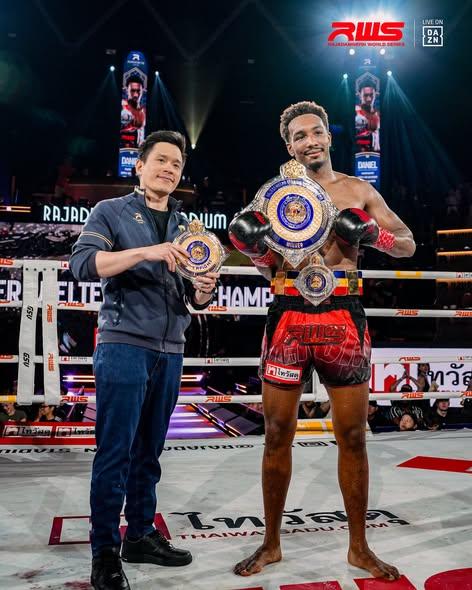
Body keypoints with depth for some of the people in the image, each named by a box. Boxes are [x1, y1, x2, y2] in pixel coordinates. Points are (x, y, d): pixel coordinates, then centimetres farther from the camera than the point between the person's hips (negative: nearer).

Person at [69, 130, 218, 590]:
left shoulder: (185, 226, 16)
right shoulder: (111, 212, 2)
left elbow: (193, 300, 15)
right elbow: (82, 263, -14)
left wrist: (203, 291, -9)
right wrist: (144, 251, -24)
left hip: (169, 352, 5)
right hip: (123, 346, -5)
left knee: (148, 451, 12)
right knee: (115, 451, -3)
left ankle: (141, 535, 23)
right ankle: (105, 552, 8)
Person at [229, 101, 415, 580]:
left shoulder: (358, 191, 9)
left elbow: (408, 245, 10)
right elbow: (270, 269, 10)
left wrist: (372, 235, -9)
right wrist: (253, 245, -11)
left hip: (342, 316, 0)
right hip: (288, 316, 0)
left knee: (353, 436, 6)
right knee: (277, 433, 6)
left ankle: (358, 546, 24)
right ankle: (271, 543, 23)